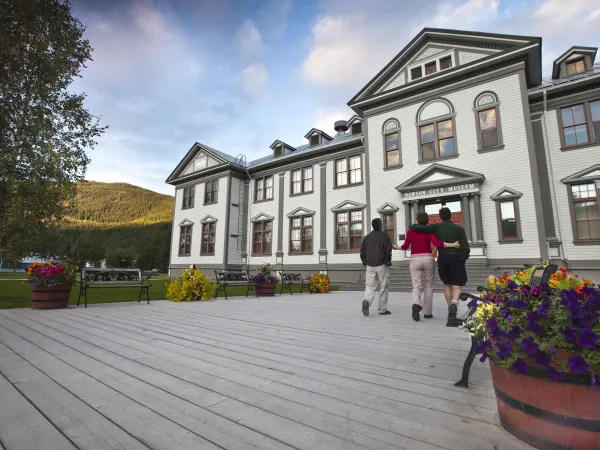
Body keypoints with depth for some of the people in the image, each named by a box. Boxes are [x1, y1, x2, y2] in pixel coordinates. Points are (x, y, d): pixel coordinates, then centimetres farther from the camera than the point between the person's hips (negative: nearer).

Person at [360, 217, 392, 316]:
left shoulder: (367, 237, 10)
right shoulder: (385, 236, -3)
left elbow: (362, 252, 9)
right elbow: (388, 250, -11)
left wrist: (365, 263, 17)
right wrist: (388, 261, -1)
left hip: (370, 266, 3)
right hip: (382, 265, -3)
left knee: (370, 286, 4)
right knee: (384, 287, 8)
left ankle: (366, 301, -24)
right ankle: (382, 309, 13)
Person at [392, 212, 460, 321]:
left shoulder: (411, 230, 0)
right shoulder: (429, 231, -1)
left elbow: (405, 246, -3)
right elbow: (437, 243, -17)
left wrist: (397, 247, 16)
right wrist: (453, 245, -12)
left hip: (415, 260, 0)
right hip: (428, 259, 0)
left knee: (416, 287, 2)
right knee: (428, 287, 13)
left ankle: (416, 305, -26)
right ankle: (427, 312, 16)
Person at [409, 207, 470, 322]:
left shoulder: (436, 227, 2)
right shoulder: (459, 228, 2)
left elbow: (416, 228, -5)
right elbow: (466, 249, -4)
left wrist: (412, 226, 18)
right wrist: (463, 260, 12)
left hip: (442, 258, 2)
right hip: (456, 258, -1)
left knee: (447, 285, 18)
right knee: (456, 287, 0)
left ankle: (451, 312, 19)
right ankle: (453, 305, -29)